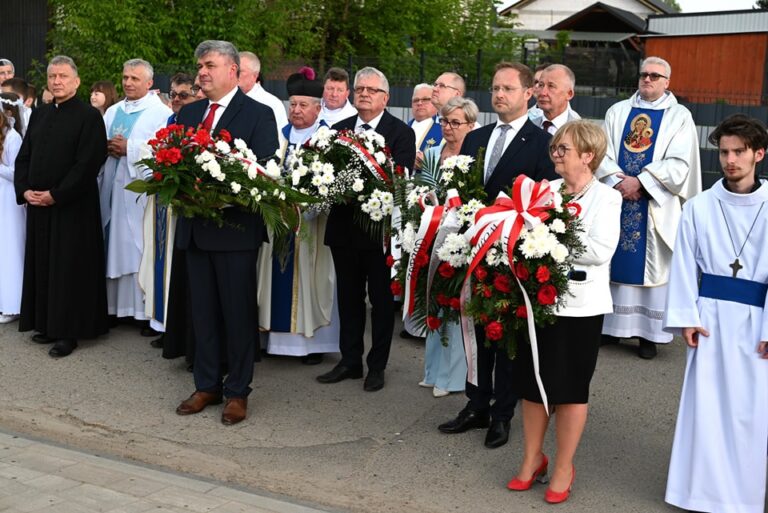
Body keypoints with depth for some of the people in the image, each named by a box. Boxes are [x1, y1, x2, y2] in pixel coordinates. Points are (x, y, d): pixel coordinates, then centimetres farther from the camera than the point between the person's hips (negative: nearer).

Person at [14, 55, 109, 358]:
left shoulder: (89, 116, -7)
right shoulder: (38, 115, 14)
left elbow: (89, 163, -15)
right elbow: (23, 157, 15)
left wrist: (55, 195, -17)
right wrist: (24, 190, -2)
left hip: (72, 207, -7)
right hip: (37, 206, 7)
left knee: (69, 268, -1)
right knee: (41, 266, 11)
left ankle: (69, 331, 7)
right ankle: (48, 324, 21)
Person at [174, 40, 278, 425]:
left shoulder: (259, 115, -5)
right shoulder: (188, 113, 14)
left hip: (236, 228, -6)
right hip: (195, 228, 6)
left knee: (238, 312, 4)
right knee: (202, 311, 12)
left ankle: (238, 391, 15)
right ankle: (207, 385, 24)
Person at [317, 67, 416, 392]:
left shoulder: (401, 133, -6)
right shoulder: (338, 129, 10)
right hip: (344, 227, 5)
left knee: (381, 299, 7)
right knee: (348, 297, 14)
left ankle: (377, 366, 18)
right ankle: (350, 361, 27)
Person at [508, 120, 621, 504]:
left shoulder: (605, 197, -7)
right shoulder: (545, 189, 7)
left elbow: (601, 251, -19)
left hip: (578, 306, -4)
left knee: (570, 389, 8)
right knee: (532, 383, 13)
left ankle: (563, 469, 23)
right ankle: (532, 459, 30)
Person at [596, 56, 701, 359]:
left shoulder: (679, 117, 2)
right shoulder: (618, 111, 11)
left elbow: (679, 164, -8)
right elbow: (602, 153, 3)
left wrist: (640, 182, -16)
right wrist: (618, 181, -14)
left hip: (655, 206, -3)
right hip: (616, 199, 3)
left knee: (651, 264, -1)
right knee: (615, 262, 6)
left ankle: (648, 333, 4)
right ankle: (611, 325, 15)